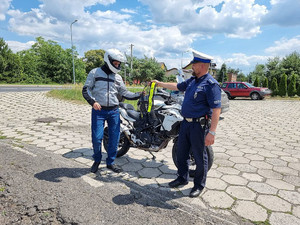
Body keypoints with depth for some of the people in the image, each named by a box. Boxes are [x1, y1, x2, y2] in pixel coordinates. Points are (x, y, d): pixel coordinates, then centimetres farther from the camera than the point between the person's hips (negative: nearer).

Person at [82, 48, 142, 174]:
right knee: (97, 138, -4)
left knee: (114, 138, 3)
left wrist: (139, 94, -3)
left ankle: (110, 162, 21)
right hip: (98, 111, -3)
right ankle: (97, 160, 22)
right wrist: (93, 101, -18)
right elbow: (86, 89, -1)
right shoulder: (95, 73, 2)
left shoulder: (117, 77, 13)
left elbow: (124, 93, 10)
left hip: (114, 111, 4)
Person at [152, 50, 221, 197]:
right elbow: (177, 86, 27)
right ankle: (182, 178, 36)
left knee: (199, 156, 6)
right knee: (181, 152, 17)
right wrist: (160, 84, 30)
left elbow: (216, 109, -22)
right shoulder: (192, 81, 11)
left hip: (200, 125, -8)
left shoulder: (211, 84, -16)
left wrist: (212, 132, -27)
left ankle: (199, 185, 25)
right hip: (186, 122, 9)